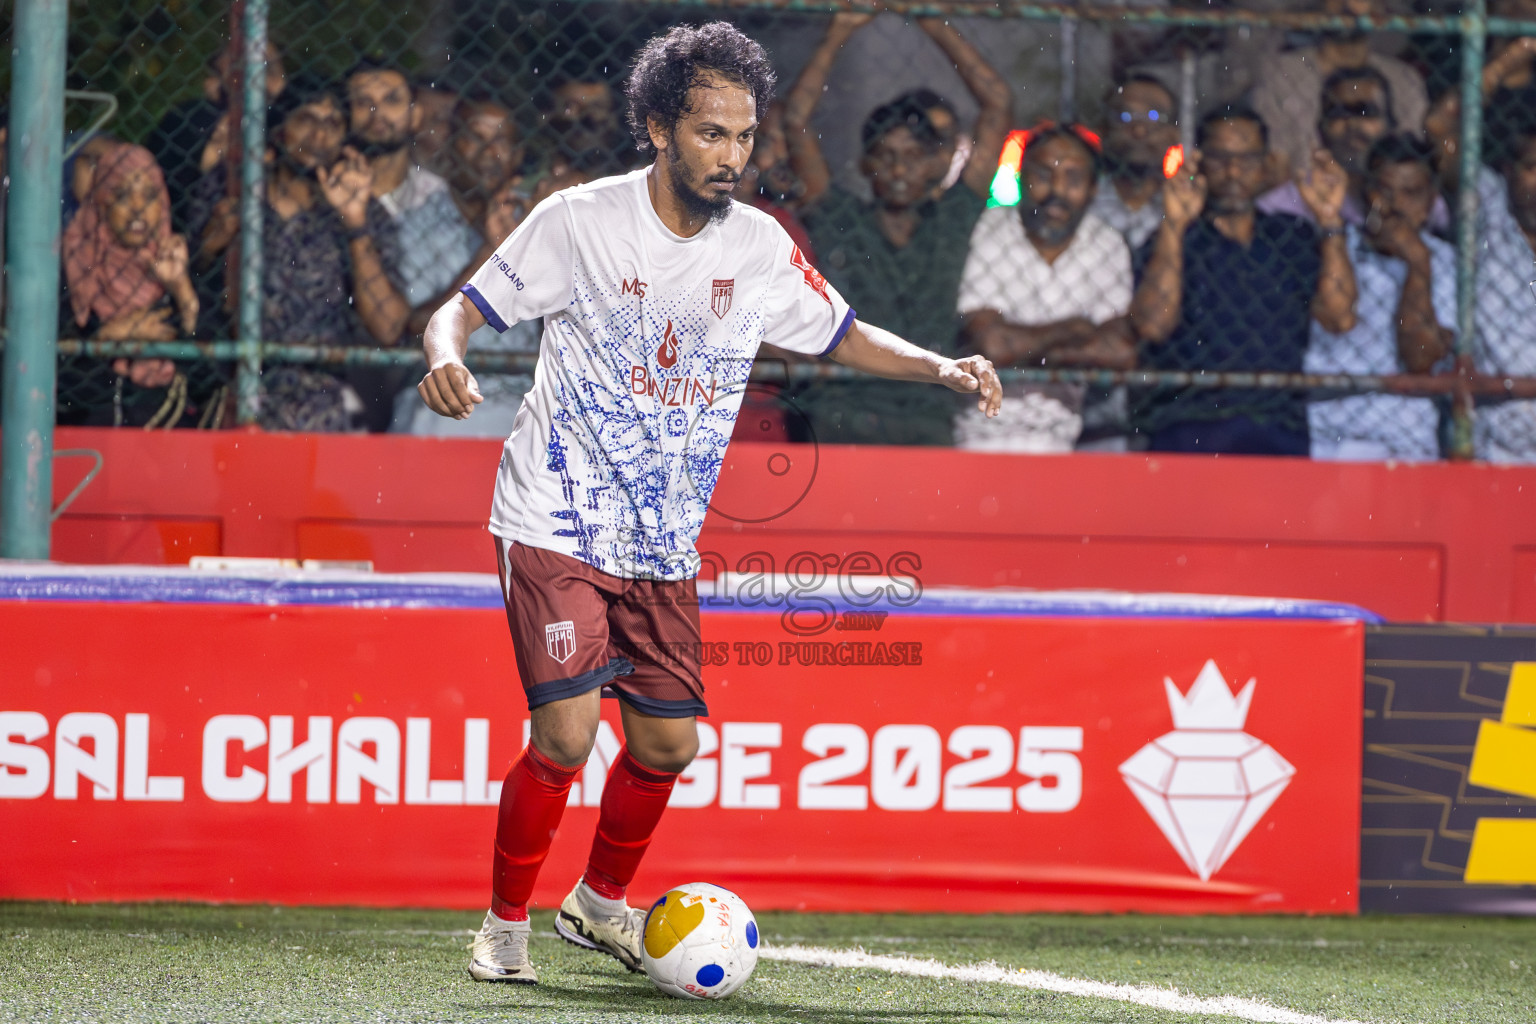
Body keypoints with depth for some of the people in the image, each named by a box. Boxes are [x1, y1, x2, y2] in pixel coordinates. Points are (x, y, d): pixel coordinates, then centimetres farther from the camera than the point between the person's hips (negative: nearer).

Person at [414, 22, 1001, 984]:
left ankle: (602, 903, 31)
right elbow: (467, 307, -3)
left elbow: (847, 336, 15)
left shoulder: (760, 247, 2)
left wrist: (940, 366, -3)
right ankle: (505, 924, 4)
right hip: (557, 527, -5)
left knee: (667, 743, 4)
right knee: (566, 737, -16)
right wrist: (448, 357, -26)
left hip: (665, 545, 5)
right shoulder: (579, 221, -9)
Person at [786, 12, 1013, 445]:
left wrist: (934, 22, 14)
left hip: (927, 422, 1)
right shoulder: (837, 222, 12)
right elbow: (796, 120, 7)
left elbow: (999, 103, 14)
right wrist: (840, 30, 10)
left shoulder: (952, 221, 14)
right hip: (837, 419, -1)